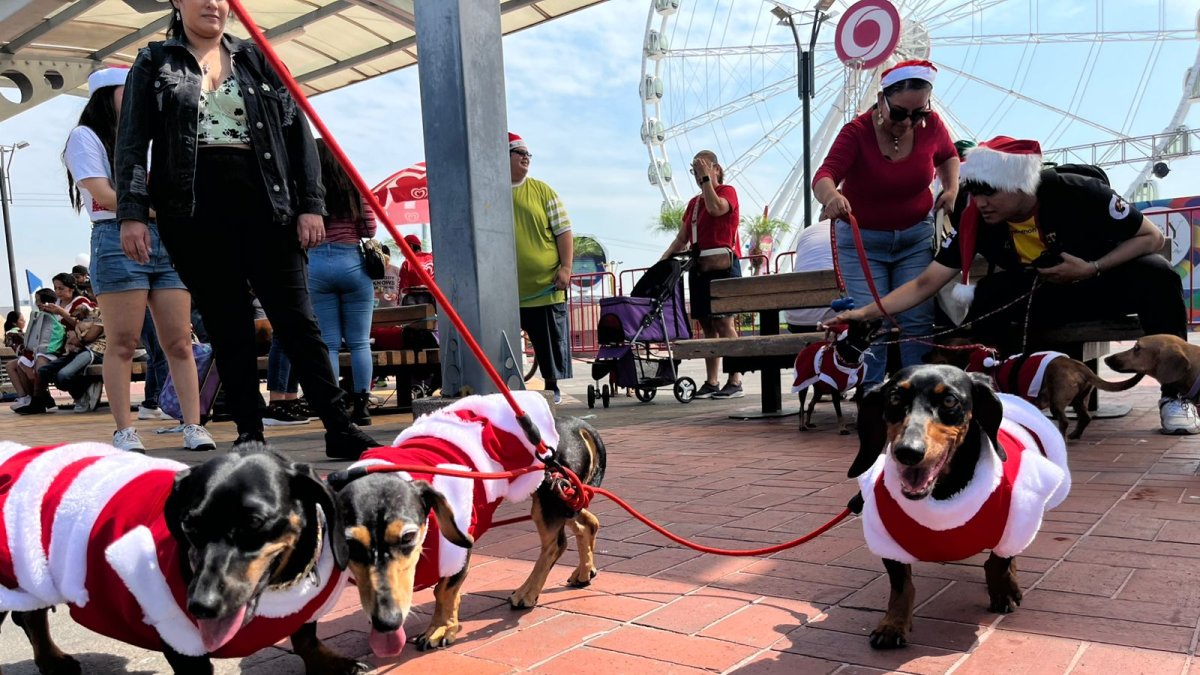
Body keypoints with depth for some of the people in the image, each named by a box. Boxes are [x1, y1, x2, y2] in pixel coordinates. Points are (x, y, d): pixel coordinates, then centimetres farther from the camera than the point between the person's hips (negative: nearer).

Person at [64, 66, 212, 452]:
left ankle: (193, 426, -5)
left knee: (179, 342, -3)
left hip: (166, 241, 5)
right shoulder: (86, 136, 9)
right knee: (122, 343, -6)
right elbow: (104, 194, -5)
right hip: (118, 239, -5)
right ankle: (124, 431, -3)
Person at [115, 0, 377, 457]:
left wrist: (311, 204, 1)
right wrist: (132, 212, -6)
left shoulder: (258, 60, 15)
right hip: (193, 212, 0)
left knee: (296, 320, -2)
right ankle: (250, 433, 10)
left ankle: (339, 429, 2)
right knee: (226, 326, 2)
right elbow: (133, 142, 6)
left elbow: (297, 132, 10)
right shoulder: (154, 64, 12)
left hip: (264, 207, 1)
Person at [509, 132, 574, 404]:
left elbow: (563, 231, 2)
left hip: (545, 286, -1)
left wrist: (565, 267, -9)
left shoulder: (542, 191, 4)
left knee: (551, 340, 7)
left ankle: (552, 386, 21)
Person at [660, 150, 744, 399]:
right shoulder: (693, 203, 21)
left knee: (724, 323, -11)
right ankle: (711, 382, 6)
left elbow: (716, 208, -21)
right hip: (699, 268, 7)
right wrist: (664, 259, 8)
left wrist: (706, 178, -15)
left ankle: (735, 381, -10)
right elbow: (682, 239, 20)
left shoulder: (727, 191, 2)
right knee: (707, 326, 4)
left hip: (723, 265, -7)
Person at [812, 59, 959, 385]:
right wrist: (832, 196, -58)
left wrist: (952, 187, -3)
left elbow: (948, 156, 17)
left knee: (918, 319, -7)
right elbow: (824, 175, -35)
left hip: (916, 236, 3)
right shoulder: (857, 132, -18)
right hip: (862, 240, -3)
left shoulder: (931, 126, -6)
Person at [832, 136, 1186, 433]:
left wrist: (1092, 268, -28)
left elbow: (1152, 237, -14)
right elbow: (926, 283, -18)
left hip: (1107, 280, -1)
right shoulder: (975, 221, -19)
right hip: (1042, 295, 2)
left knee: (1155, 274, -32)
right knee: (985, 298, -27)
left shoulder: (1078, 194, -27)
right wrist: (867, 312, -29)